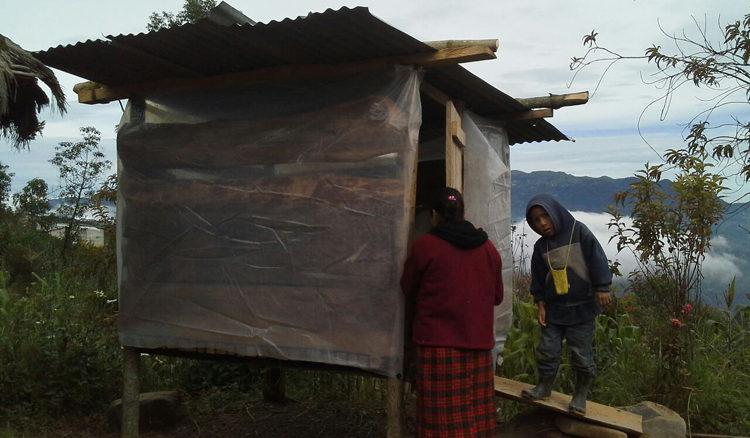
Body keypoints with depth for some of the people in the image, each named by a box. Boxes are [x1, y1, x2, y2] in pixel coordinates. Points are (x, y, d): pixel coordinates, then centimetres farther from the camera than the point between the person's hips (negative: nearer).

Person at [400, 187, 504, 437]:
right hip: (479, 342, 4)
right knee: (476, 413, 11)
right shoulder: (487, 247, 6)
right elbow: (497, 296, 16)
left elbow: (408, 288, 8)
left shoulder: (425, 245, -5)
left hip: (438, 343, -4)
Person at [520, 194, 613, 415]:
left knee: (581, 352, 2)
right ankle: (544, 386, 26)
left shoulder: (579, 232, -7)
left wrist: (602, 288, -11)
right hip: (554, 307, 4)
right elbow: (538, 279, 10)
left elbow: (597, 259, -8)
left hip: (582, 306, -4)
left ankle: (581, 395, 18)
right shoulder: (541, 247, 6)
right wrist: (540, 304, 7)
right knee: (547, 348, 6)